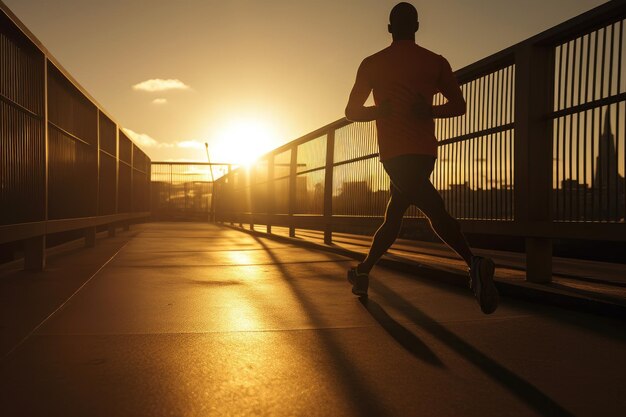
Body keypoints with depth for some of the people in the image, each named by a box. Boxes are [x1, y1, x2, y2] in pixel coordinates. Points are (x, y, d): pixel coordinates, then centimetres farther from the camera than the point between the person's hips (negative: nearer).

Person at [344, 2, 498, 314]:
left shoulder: (372, 64, 6)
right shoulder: (436, 62, 10)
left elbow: (352, 111, 7)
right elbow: (459, 105, 3)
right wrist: (429, 110, 4)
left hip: (394, 153, -4)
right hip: (425, 152, 4)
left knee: (434, 209, -17)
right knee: (393, 216, 15)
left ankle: (473, 262, -38)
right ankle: (362, 273, 23)